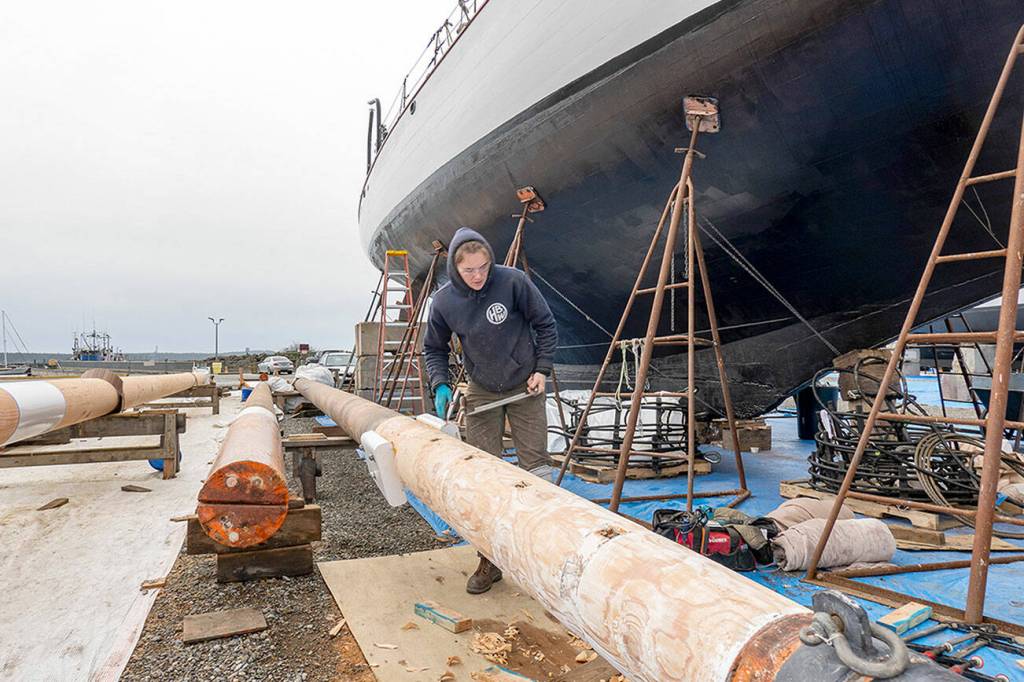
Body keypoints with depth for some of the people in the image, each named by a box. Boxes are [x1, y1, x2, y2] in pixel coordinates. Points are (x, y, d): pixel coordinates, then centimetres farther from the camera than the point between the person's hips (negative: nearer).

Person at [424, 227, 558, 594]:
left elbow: (545, 324, -4)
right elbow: (434, 348, 5)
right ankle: (490, 560, 12)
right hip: (482, 393, 2)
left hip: (525, 388, -1)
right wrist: (440, 386, -9)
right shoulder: (444, 301, -10)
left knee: (536, 468, 2)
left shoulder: (513, 281, -17)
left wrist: (542, 369, -9)